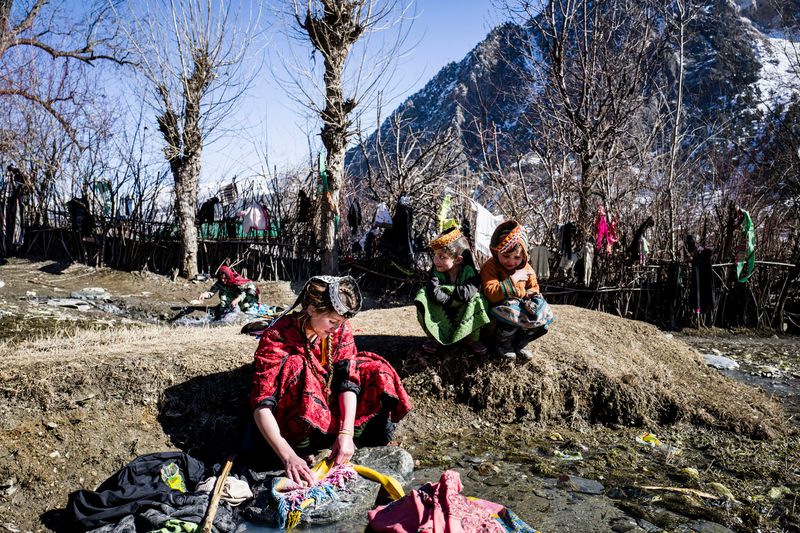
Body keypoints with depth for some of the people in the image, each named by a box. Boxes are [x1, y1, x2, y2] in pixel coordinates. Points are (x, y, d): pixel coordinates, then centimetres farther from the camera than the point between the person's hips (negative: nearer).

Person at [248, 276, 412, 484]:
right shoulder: (278, 336, -27)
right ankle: (299, 447, -21)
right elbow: (261, 406, -34)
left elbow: (348, 380, -19)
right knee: (297, 367, -32)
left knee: (373, 370, -11)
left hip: (327, 408, 4)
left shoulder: (341, 330, -12)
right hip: (290, 417, -4)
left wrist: (346, 433, -34)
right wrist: (288, 456, -46)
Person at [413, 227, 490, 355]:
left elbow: (466, 293, -36)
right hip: (440, 315, 2)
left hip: (464, 315, -1)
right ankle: (435, 337, -8)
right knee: (423, 294, -24)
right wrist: (453, 299, -32)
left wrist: (444, 289, -26)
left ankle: (472, 338, -9)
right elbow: (434, 293, -32)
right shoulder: (436, 272, -14)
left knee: (476, 300, -31)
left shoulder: (469, 271, -18)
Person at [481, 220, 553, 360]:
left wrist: (525, 294, -12)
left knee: (542, 313, -18)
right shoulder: (490, 267, -14)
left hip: (521, 304, 6)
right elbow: (491, 294, -26)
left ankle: (519, 344, 3)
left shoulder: (526, 268, 4)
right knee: (511, 314, -37)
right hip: (499, 306, -6)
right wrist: (513, 280, -28)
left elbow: (534, 288, 13)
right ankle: (502, 344, -5)